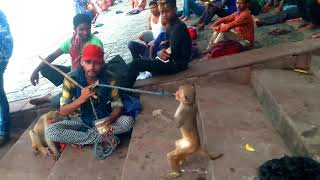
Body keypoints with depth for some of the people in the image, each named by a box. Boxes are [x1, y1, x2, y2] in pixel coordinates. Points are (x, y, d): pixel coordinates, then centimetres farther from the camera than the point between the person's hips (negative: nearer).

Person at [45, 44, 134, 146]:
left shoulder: (109, 80, -13)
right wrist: (81, 99, -36)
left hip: (102, 120, 1)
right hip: (79, 121, -1)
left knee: (128, 121, -26)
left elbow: (118, 106, -9)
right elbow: (62, 111, -17)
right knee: (50, 131, -26)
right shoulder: (71, 79, -16)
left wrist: (110, 120, -31)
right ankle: (98, 137, -19)